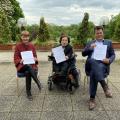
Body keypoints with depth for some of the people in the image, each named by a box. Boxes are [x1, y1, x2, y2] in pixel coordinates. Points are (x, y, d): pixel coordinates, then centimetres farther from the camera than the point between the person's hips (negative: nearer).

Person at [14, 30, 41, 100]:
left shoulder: (32, 45, 8)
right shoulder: (18, 46, 1)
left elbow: (35, 56, 12)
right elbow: (16, 58, 0)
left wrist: (35, 59, -12)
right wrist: (20, 61, -22)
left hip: (31, 65, 1)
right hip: (22, 66, -1)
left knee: (27, 72, -34)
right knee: (28, 66, -38)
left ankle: (28, 92, -22)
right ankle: (38, 82, -28)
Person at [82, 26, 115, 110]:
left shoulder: (108, 42, 22)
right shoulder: (90, 43, 25)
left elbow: (113, 55, 13)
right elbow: (83, 54, 14)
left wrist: (109, 60, -11)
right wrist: (90, 48, -5)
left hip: (103, 64, -1)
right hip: (91, 64, 1)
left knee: (93, 73, -36)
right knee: (92, 61, -38)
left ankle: (92, 99, -32)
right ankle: (104, 85, -42)